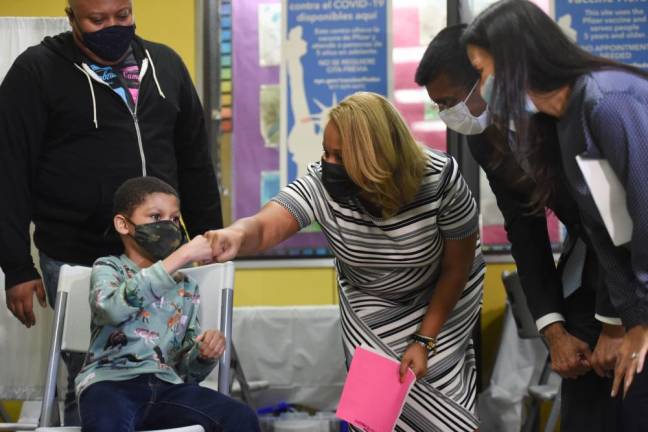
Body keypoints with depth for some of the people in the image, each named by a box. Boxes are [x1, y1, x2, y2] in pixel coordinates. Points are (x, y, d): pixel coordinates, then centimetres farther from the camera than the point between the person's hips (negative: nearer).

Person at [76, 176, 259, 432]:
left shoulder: (186, 287, 22)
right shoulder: (108, 268, 9)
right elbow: (114, 308, -18)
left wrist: (205, 354, -5)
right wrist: (180, 257, -18)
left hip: (166, 385, 4)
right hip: (111, 381, -4)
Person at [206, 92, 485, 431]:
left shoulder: (440, 180, -34)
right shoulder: (321, 183, -32)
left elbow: (457, 266, -20)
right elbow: (264, 227, -48)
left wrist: (424, 340, -20)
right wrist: (236, 237, -72)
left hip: (440, 296, -2)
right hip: (370, 302, 2)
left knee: (432, 383, -3)